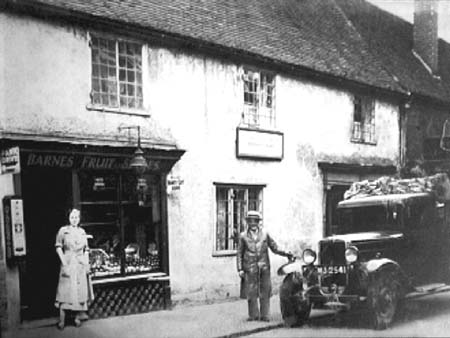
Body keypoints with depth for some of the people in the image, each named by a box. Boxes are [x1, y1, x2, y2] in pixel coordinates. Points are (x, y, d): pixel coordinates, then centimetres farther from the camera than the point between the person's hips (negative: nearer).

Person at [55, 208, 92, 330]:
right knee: (65, 290, -6)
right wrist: (64, 262, -12)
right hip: (68, 263, -4)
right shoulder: (63, 230, 0)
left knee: (80, 290, 3)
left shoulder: (82, 232, 11)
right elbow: (58, 247, -4)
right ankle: (62, 320, -4)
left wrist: (87, 264, 7)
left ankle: (78, 317, 13)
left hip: (81, 264, 4)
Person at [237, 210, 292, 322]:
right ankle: (254, 315, 12)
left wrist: (285, 253, -4)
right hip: (250, 268, -1)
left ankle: (264, 315, 10)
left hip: (264, 267, 1)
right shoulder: (243, 236, 7)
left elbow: (274, 248, 11)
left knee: (265, 292, 2)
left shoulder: (265, 234, 11)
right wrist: (240, 269, 0)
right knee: (251, 293, 0)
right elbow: (239, 253, 6)